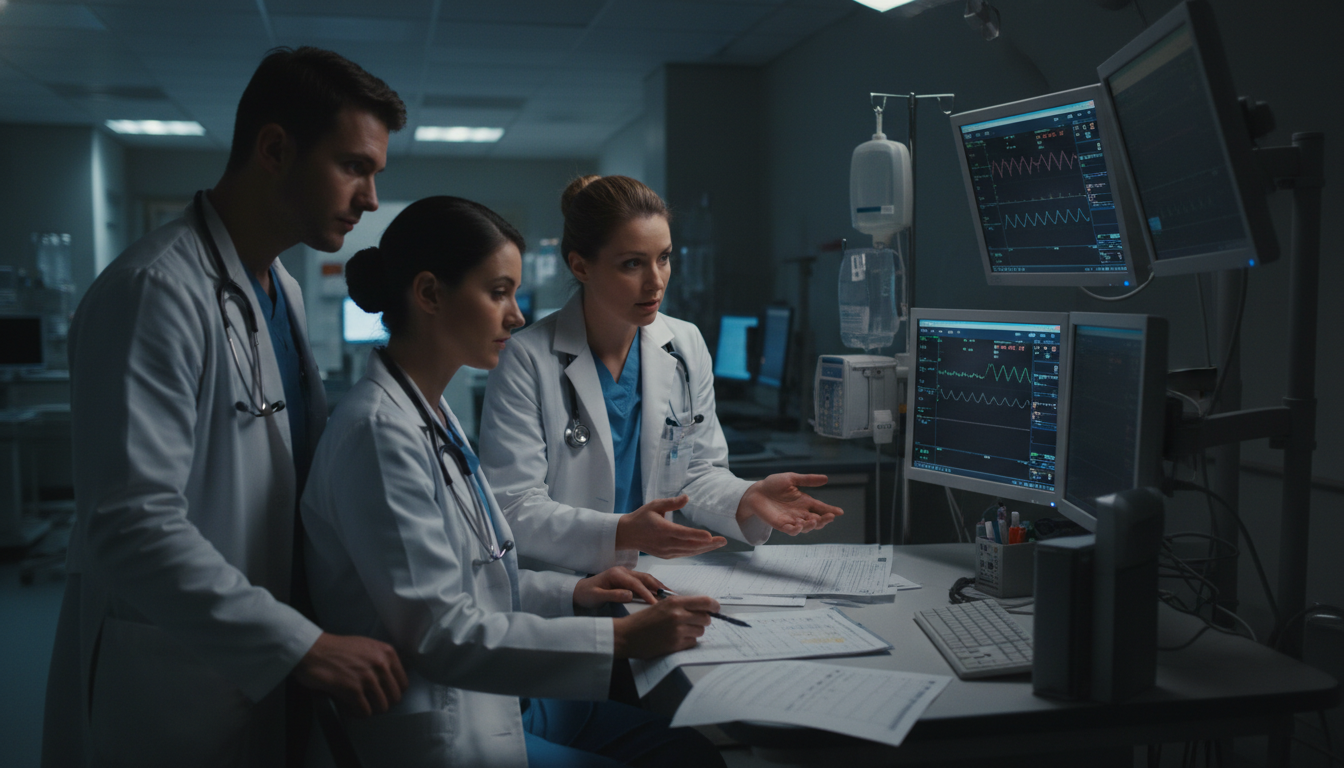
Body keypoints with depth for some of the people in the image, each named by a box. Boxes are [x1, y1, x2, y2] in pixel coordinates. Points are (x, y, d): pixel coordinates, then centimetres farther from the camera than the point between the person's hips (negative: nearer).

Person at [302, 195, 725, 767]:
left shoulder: (432, 416, 10)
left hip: (497, 698, 9)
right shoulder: (380, 430, -20)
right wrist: (619, 639, -23)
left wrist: (572, 592, 5)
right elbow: (438, 630, -23)